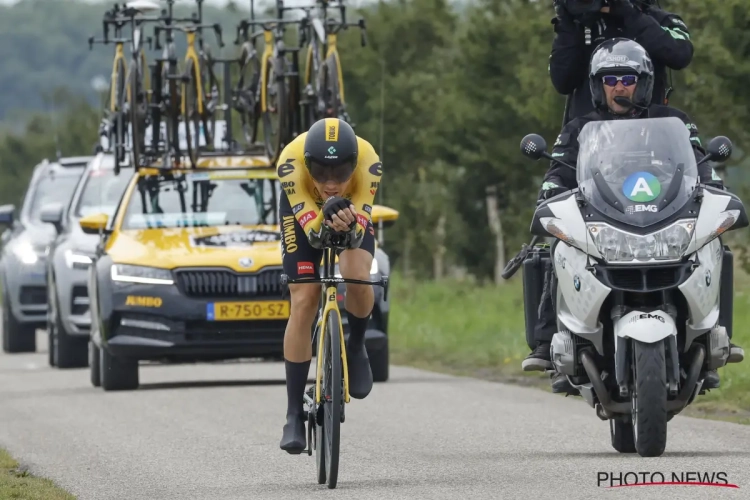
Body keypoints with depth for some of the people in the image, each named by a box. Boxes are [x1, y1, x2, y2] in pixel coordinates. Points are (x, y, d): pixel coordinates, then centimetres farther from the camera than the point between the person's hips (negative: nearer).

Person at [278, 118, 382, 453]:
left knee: (357, 278, -28)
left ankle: (356, 346, 5)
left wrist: (350, 226, -60)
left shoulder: (368, 161, -38)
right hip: (303, 210, 0)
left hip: (352, 210, 0)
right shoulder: (292, 160, -40)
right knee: (303, 303, -10)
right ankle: (294, 414, -2)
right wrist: (324, 225, -60)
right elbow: (310, 229, -39)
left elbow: (359, 233, -37)